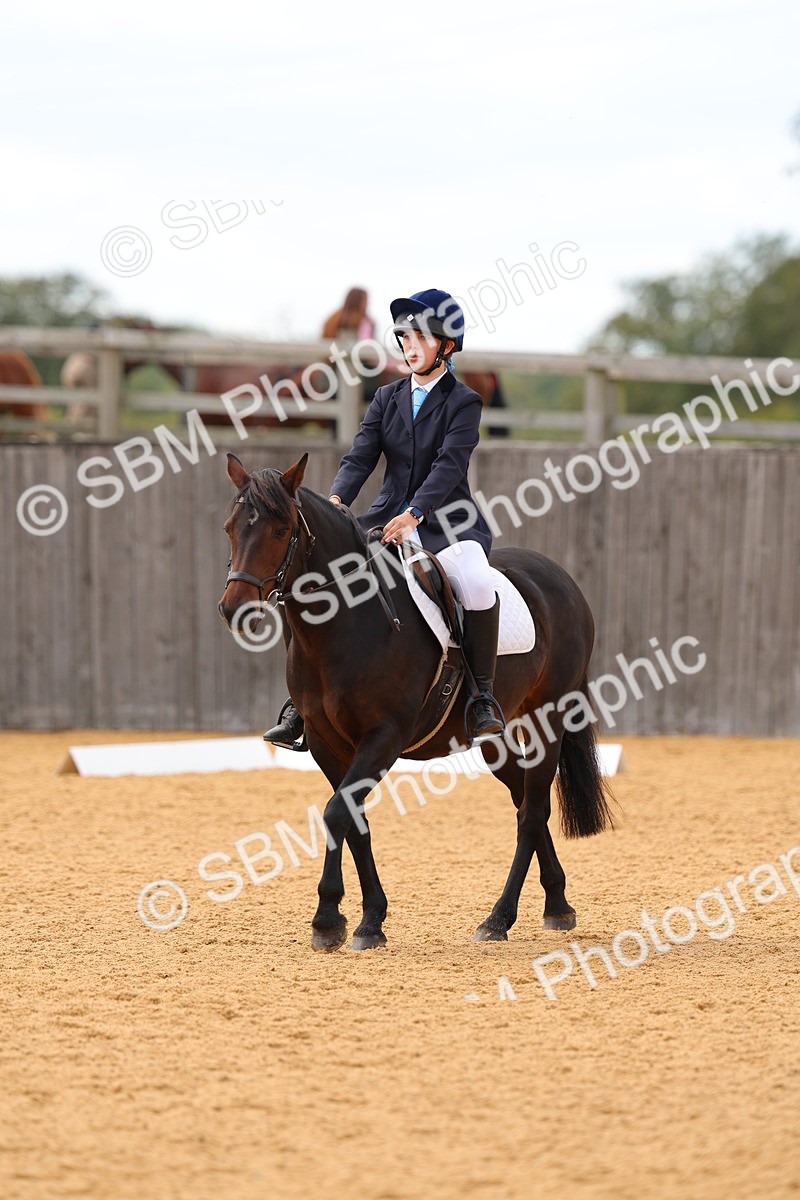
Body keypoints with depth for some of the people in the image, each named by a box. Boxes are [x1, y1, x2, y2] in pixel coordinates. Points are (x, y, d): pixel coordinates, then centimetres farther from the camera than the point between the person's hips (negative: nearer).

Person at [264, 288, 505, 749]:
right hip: (388, 519, 5)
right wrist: (336, 500, -19)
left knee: (477, 584, -34)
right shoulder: (387, 398, 12)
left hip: (447, 523, -5)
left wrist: (413, 515, -29)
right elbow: (361, 456, 1)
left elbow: (449, 466, -15)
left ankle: (484, 698, -20)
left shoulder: (464, 402, -3)